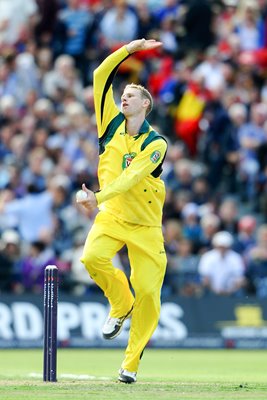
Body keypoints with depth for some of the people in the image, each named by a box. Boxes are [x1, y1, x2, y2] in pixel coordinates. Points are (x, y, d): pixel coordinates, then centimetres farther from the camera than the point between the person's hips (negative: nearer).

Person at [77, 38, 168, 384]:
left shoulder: (155, 144, -10)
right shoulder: (112, 125, 5)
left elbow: (131, 177, -25)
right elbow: (101, 77, 2)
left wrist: (100, 197, -38)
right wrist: (129, 50, 0)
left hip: (145, 225, -3)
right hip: (111, 216, 3)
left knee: (147, 294, -9)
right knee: (93, 257, -27)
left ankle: (131, 363, 3)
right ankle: (121, 306, 3)